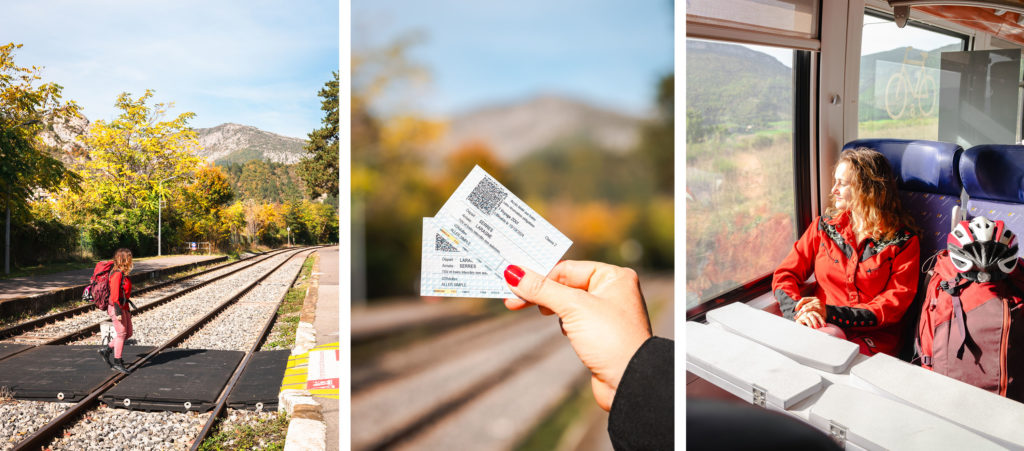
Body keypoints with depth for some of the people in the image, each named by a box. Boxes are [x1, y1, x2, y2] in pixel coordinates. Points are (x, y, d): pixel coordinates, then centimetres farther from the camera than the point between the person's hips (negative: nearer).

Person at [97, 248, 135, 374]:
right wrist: (118, 312, -22)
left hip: (123, 307, 10)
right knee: (121, 334, -2)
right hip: (116, 307, -10)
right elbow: (114, 295, -21)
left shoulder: (123, 274, 13)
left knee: (128, 333, 12)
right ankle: (117, 362, 7)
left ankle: (107, 349, 24)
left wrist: (127, 309, 23)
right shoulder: (117, 274, -17)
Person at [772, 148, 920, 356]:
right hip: (819, 327, 2)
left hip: (873, 337, -2)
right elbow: (785, 274, 7)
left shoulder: (904, 241, 4)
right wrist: (798, 310, -14)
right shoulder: (824, 225, 13)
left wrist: (832, 314, -18)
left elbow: (894, 304, -5)